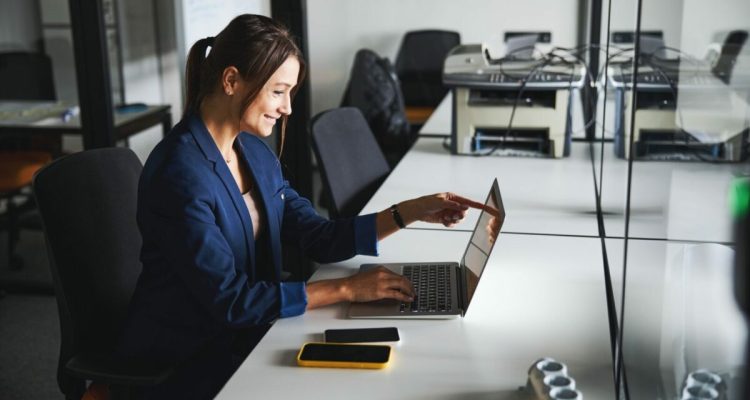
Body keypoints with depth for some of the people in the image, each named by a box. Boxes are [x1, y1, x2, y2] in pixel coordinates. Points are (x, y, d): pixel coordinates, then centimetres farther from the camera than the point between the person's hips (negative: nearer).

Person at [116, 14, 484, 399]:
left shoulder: (254, 151, 3)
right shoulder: (181, 172, -24)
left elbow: (320, 239, 3)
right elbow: (229, 300, -25)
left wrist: (410, 212, -6)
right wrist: (345, 289, -23)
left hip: (243, 332, 7)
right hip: (181, 362, -7)